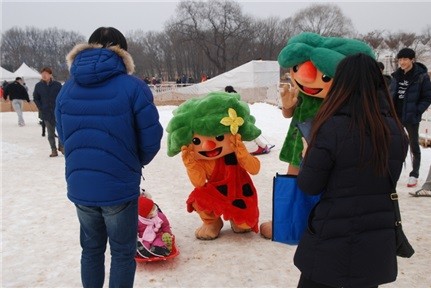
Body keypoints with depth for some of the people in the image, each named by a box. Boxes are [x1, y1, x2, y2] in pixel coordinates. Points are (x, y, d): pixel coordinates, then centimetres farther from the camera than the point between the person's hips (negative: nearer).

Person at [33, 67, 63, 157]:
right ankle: (53, 150, 13)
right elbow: (35, 98, 9)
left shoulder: (57, 84, -4)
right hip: (46, 113, 1)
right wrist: (41, 108, 0)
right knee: (50, 132, 6)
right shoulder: (38, 85, 1)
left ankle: (61, 147, 20)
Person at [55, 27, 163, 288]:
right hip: (120, 187, -4)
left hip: (79, 186, 5)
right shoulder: (133, 87, -13)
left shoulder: (67, 89, 3)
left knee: (91, 249, 23)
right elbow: (151, 139, -10)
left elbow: (64, 138, 6)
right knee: (123, 253, 13)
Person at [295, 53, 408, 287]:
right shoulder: (396, 131, -2)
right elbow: (387, 179, 11)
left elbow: (308, 186, -13)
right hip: (378, 242, 5)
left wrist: (307, 157, 6)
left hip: (332, 240, -5)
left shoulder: (333, 128, -20)